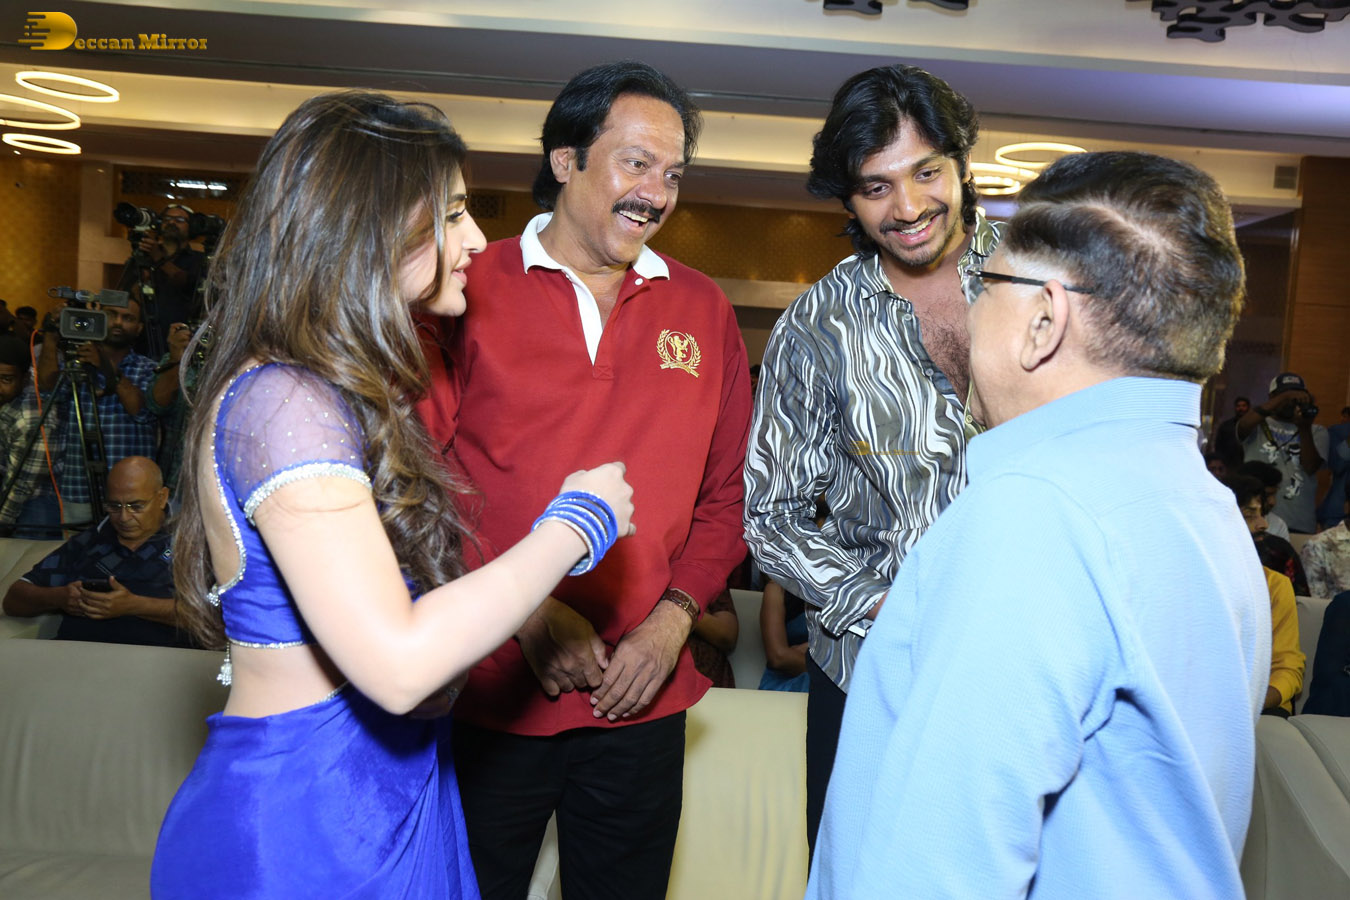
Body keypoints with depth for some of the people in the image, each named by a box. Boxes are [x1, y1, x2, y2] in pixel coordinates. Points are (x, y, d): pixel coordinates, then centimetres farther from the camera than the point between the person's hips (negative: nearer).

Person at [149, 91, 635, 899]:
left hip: (386, 793, 9)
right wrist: (575, 522, -21)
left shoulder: (349, 393, 8)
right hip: (308, 818, -9)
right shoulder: (283, 402, -23)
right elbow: (398, 664, -29)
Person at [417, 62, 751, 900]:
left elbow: (728, 491, 7)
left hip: (643, 698, 3)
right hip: (487, 695, -2)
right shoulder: (471, 290, -5)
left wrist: (675, 615, -7)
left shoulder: (703, 311, 5)